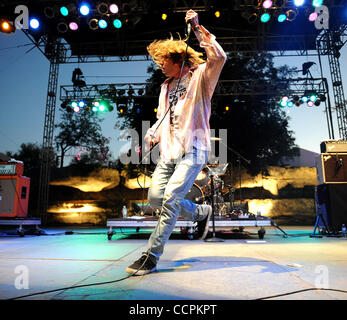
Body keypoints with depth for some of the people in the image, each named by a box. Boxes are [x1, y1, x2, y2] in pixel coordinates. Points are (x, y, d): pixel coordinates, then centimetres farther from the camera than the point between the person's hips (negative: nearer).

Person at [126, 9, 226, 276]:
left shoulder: (200, 77, 1)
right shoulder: (166, 86, 22)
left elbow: (219, 57, -20)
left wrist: (197, 27, -14)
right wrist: (152, 135, 7)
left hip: (193, 151, -7)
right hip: (169, 152, 8)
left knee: (170, 199, -17)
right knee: (155, 197, 2)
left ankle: (151, 257, -6)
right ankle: (200, 211, 25)